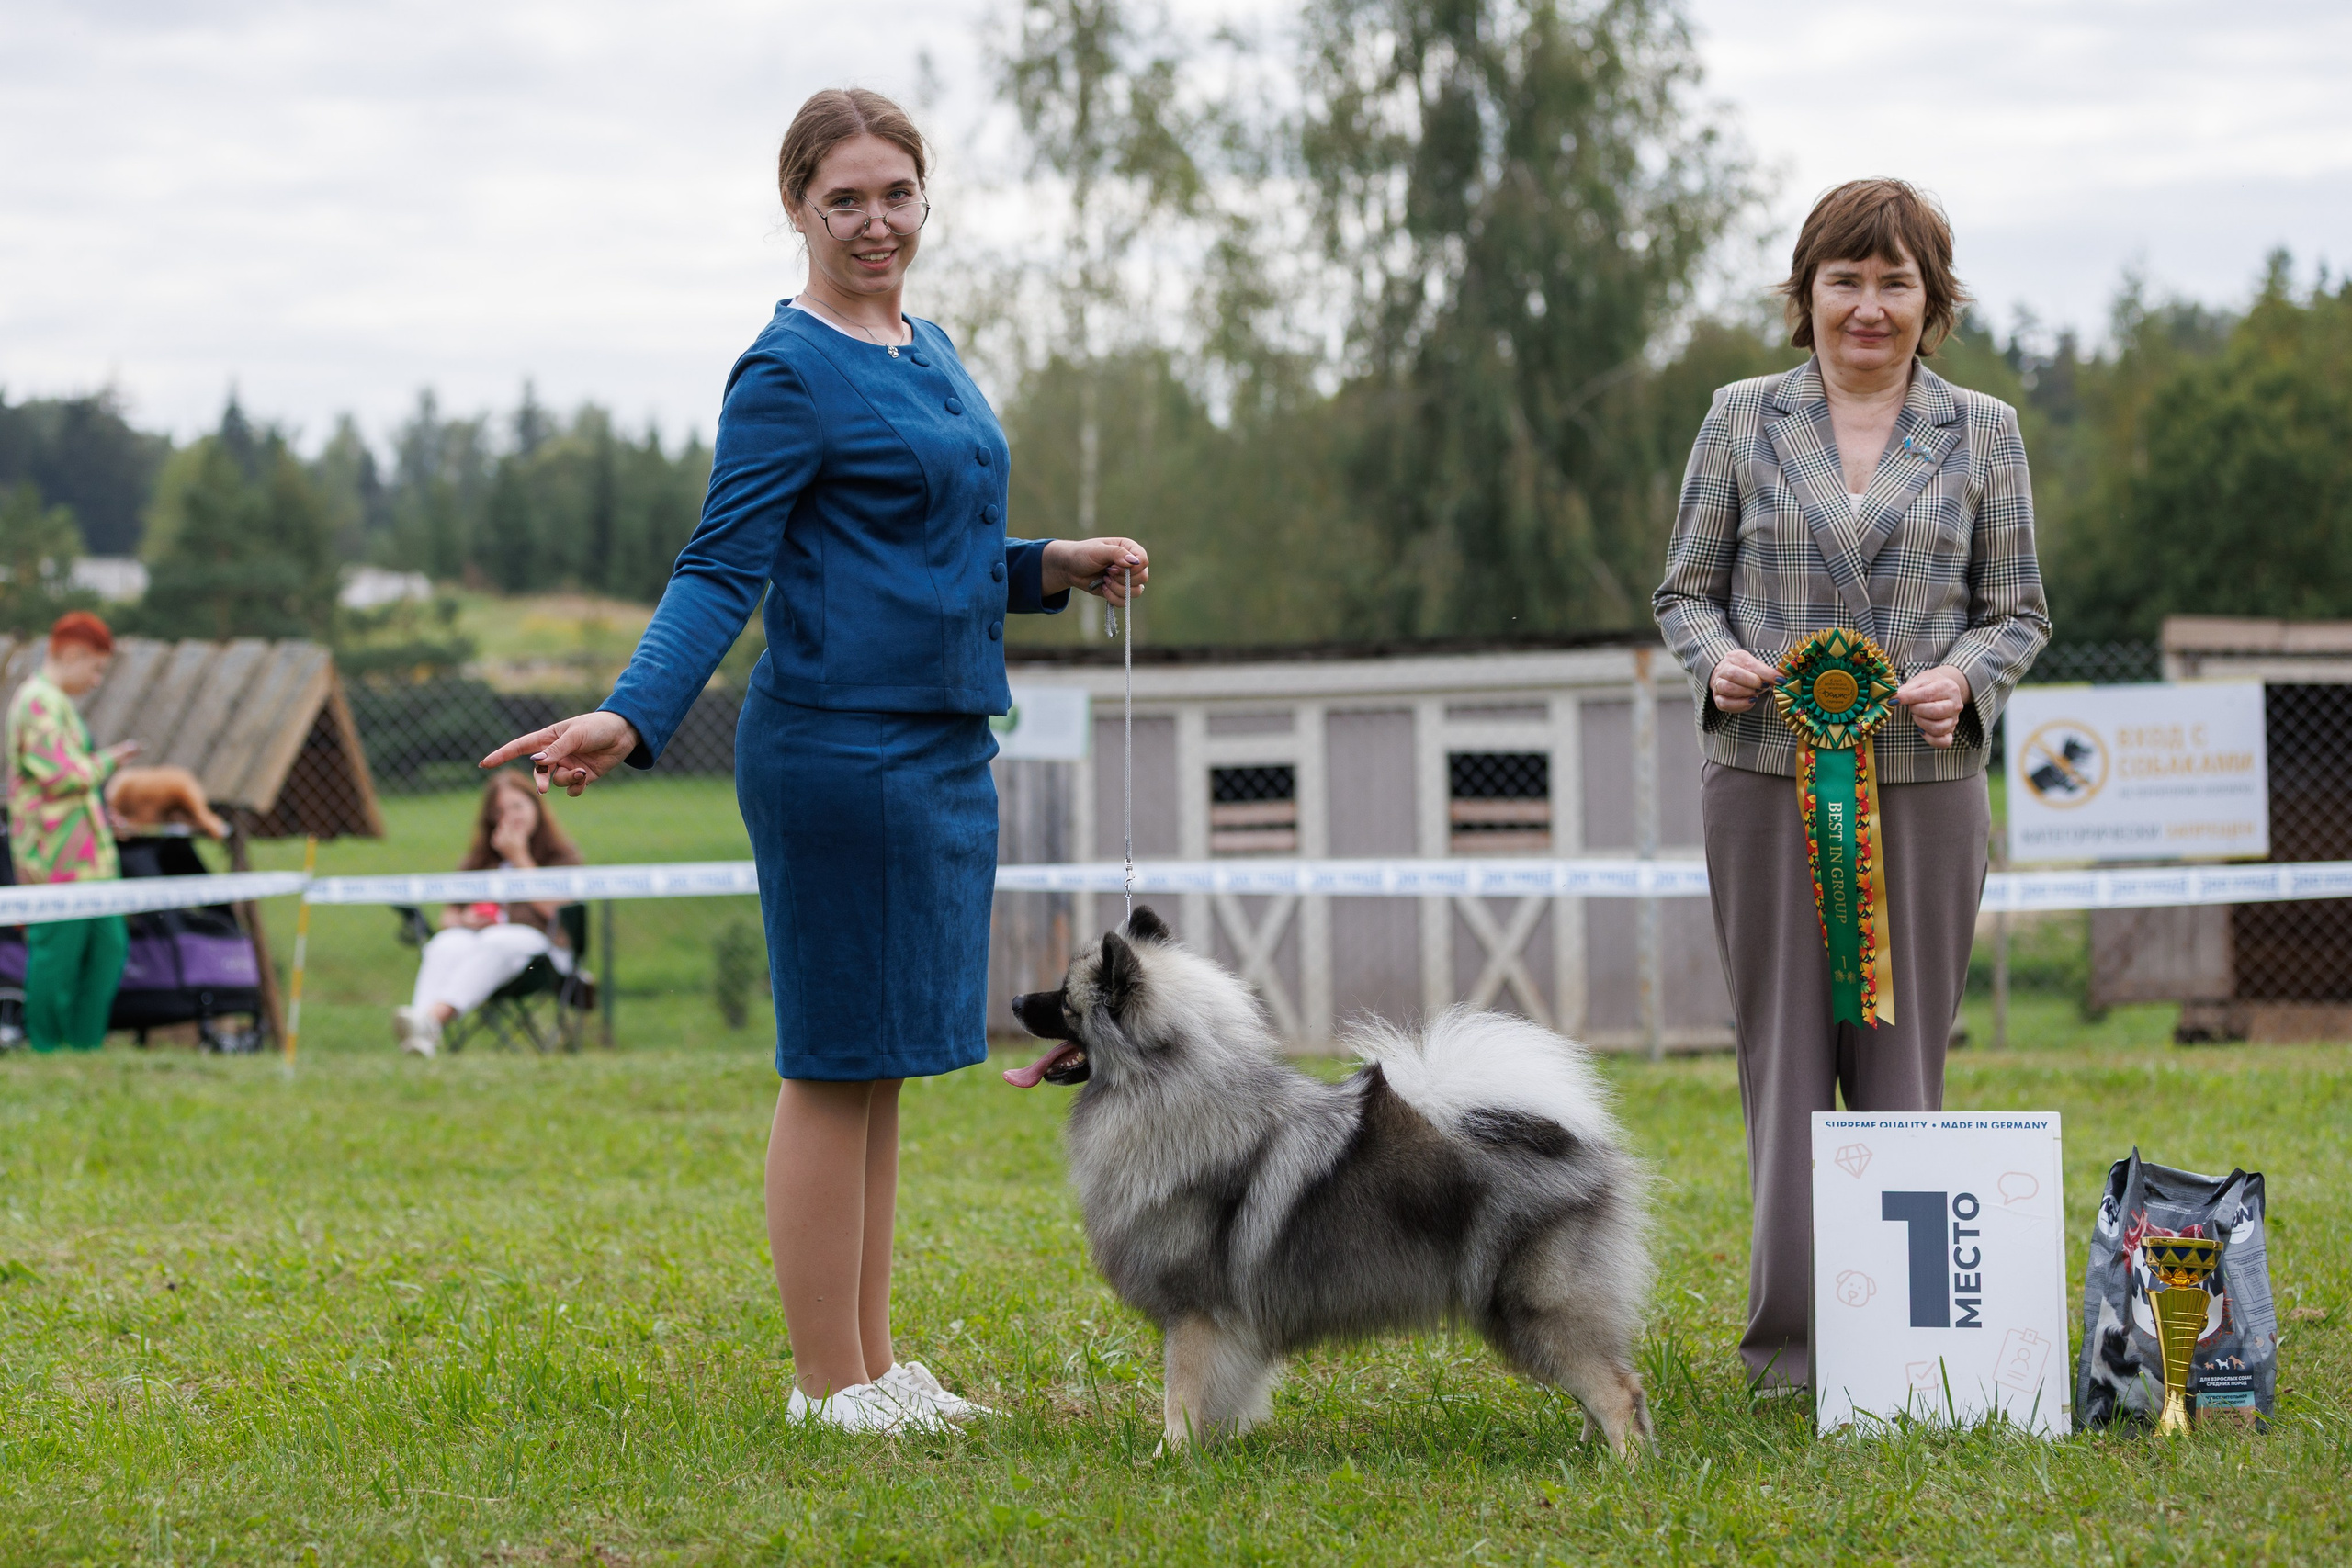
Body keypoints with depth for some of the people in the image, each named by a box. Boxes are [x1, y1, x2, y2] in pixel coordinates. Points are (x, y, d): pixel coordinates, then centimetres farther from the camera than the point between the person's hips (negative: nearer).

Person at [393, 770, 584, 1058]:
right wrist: (461, 920, 0)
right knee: (445, 946, -33)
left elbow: (550, 909, -2)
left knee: (495, 942, -38)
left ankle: (434, 1018, -62)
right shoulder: (479, 859, 29)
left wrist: (519, 857, 3)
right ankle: (420, 1037, -60)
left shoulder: (562, 856, 17)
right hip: (474, 934, 3)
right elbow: (448, 915, 25)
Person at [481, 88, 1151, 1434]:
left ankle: (872, 1363, 19)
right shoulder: (789, 373, -10)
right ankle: (830, 1383, 2)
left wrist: (1060, 566, 13)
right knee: (837, 1069, -4)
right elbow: (723, 570, -16)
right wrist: (629, 719, -28)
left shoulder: (931, 352, 15)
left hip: (945, 753, 9)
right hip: (841, 754, -9)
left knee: (882, 1071, 12)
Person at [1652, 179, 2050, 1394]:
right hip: (1765, 779, 0)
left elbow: (2019, 609, 10)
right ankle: (1788, 1330, 6)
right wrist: (1716, 659, -11)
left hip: (1924, 784, 0)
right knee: (1783, 1051, 1)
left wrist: (1964, 676, -10)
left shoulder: (1981, 432, 9)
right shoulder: (1741, 422, 8)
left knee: (1904, 1050, 1)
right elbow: (1685, 589, 11)